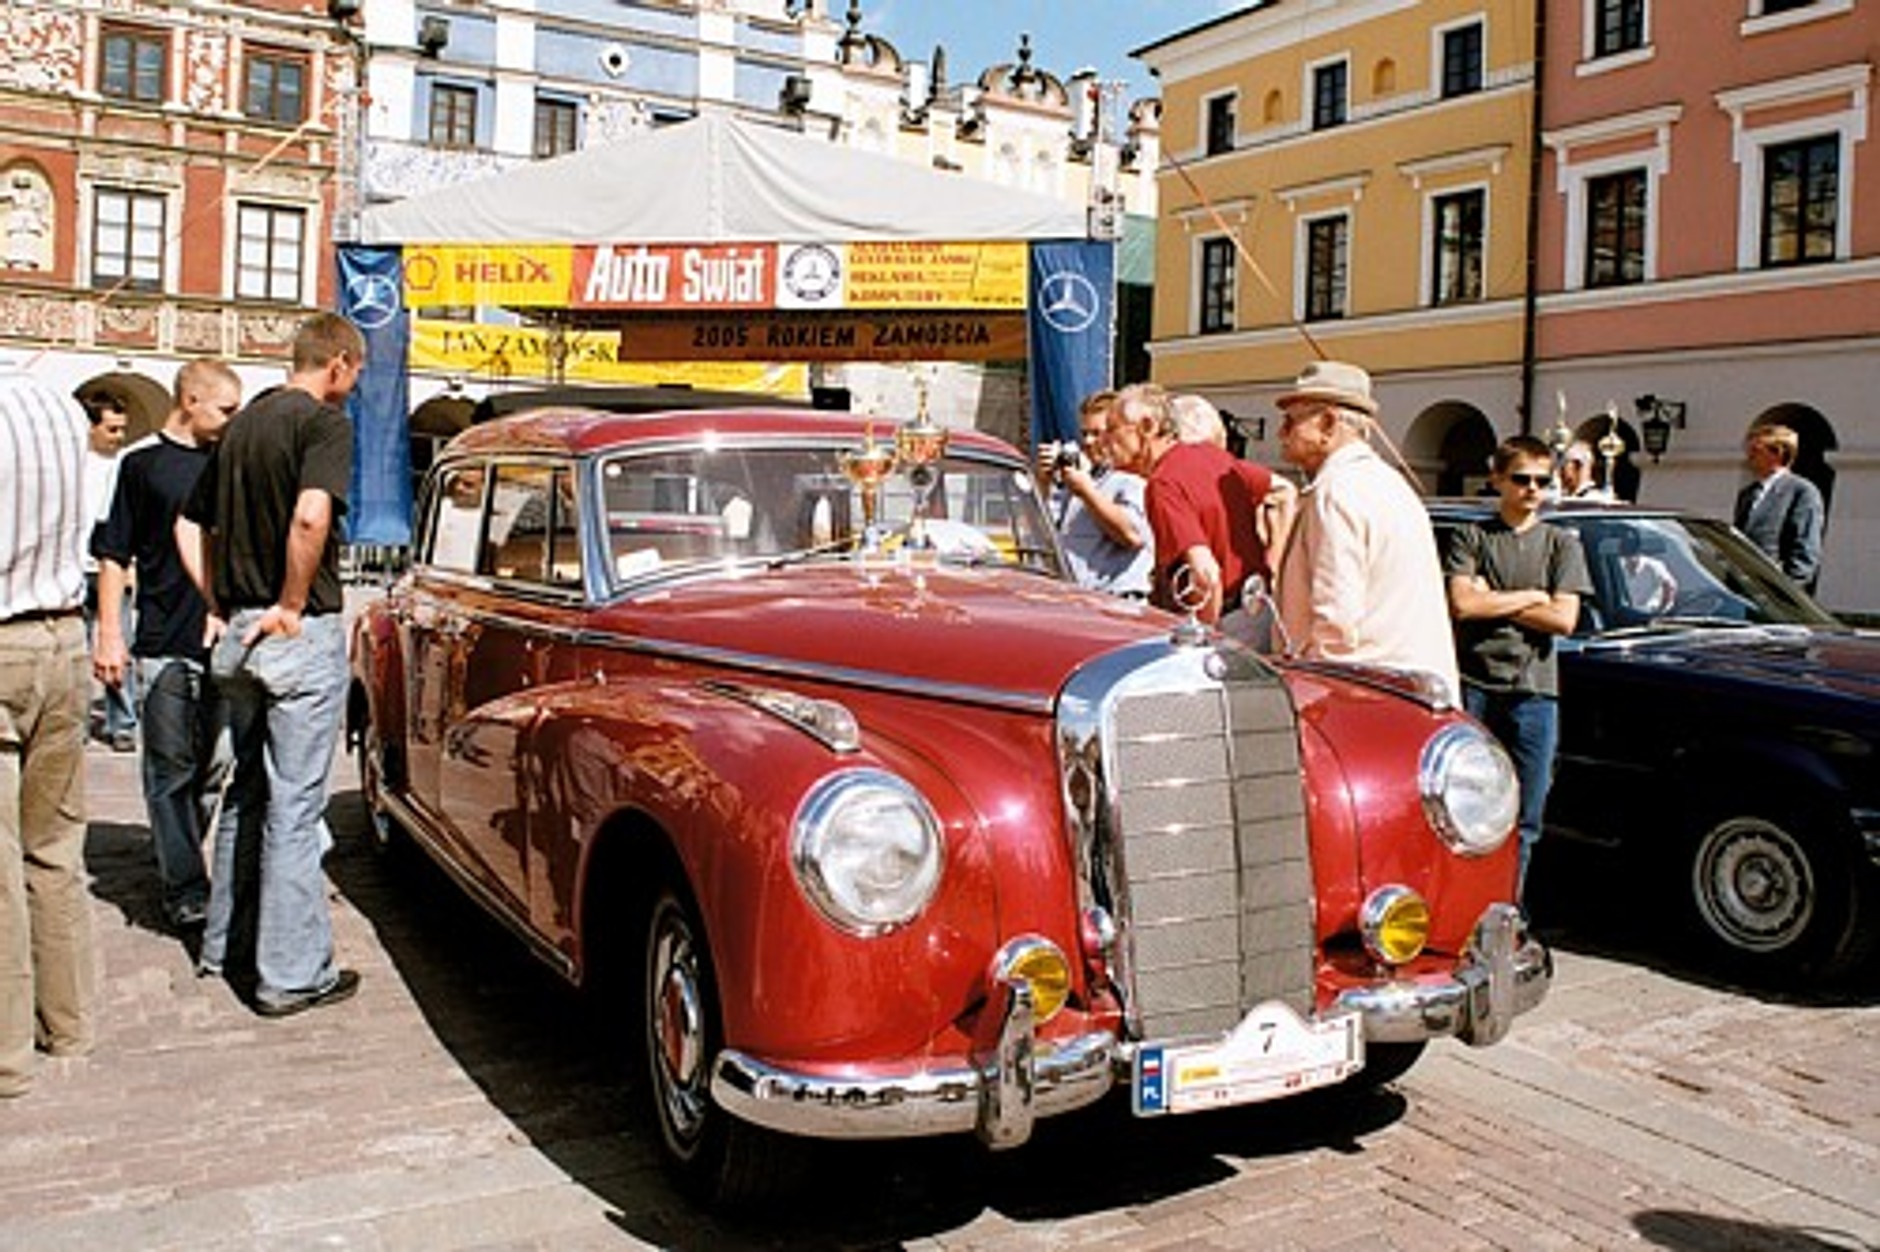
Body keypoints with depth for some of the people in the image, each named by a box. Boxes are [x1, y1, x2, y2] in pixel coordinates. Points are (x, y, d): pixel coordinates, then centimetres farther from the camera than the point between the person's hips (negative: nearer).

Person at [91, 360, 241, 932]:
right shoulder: (141, 462, 0)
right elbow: (113, 553, -1)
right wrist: (109, 634, -7)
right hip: (165, 645, -5)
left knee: (213, 767, 10)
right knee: (172, 770, -1)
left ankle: (181, 860, 26)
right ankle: (184, 890, 3)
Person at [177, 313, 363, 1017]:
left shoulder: (242, 424, 14)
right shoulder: (324, 421, -11)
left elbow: (189, 524, 18)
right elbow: (311, 516, -28)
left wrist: (220, 607, 15)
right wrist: (292, 604, -17)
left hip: (238, 634, 8)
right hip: (301, 635, -8)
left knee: (248, 792, 19)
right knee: (293, 804, -3)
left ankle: (226, 946, 29)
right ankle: (291, 973, 4)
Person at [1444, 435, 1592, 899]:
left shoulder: (1561, 543, 11)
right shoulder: (1471, 536, 7)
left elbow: (1563, 619, -2)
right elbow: (1461, 604, -9)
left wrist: (1491, 601, -4)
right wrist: (1531, 597, -3)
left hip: (1534, 691, 2)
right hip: (1473, 686, -2)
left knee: (1522, 820, 5)